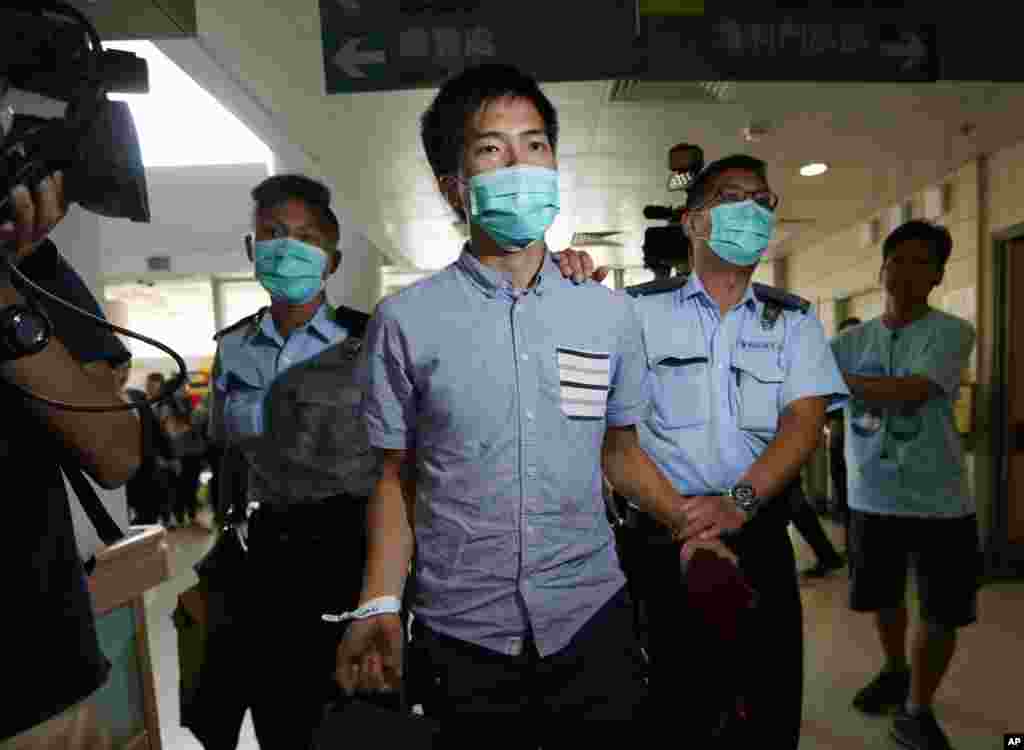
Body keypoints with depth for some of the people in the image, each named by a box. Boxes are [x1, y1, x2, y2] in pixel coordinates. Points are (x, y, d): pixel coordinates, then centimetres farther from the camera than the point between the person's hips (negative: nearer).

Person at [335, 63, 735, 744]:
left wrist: (693, 524, -3)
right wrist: (380, 606, -11)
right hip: (461, 637, -1)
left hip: (592, 618, 2)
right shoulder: (405, 320, -7)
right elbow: (397, 477, -1)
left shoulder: (610, 314, -1)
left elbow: (620, 453, 9)